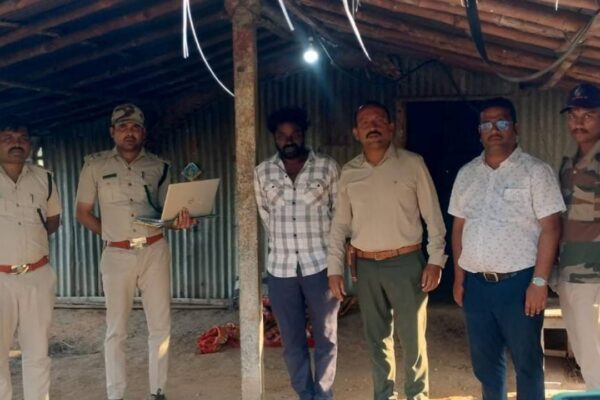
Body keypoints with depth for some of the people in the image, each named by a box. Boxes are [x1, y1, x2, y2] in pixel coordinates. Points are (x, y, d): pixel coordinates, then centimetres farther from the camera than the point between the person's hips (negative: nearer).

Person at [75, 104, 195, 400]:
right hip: (117, 255, -1)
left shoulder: (158, 167, 6)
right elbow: (83, 213, 7)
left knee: (160, 325, 5)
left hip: (155, 251, 2)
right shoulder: (95, 165, 2)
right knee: (116, 329, 5)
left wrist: (177, 221, -12)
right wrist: (114, 233, -1)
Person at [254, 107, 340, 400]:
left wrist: (333, 253, 7)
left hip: (320, 265, -2)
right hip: (281, 268, 2)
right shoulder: (262, 173, 5)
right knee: (292, 341, 10)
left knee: (325, 337, 7)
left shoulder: (327, 167, -1)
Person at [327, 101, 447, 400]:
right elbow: (340, 224, 8)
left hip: (406, 262, -3)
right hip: (366, 266, 3)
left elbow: (433, 216, -2)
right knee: (376, 337, 12)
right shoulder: (349, 172, 6)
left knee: (413, 337, 5)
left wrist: (436, 260, -8)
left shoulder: (412, 164, -3)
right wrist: (334, 267, 4)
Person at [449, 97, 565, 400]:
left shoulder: (536, 171, -5)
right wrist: (458, 278, 9)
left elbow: (550, 228, -9)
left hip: (518, 282, -4)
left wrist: (539, 281, -15)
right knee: (484, 361, 15)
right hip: (476, 284, 5)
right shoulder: (466, 174, 9)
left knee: (526, 361, 8)